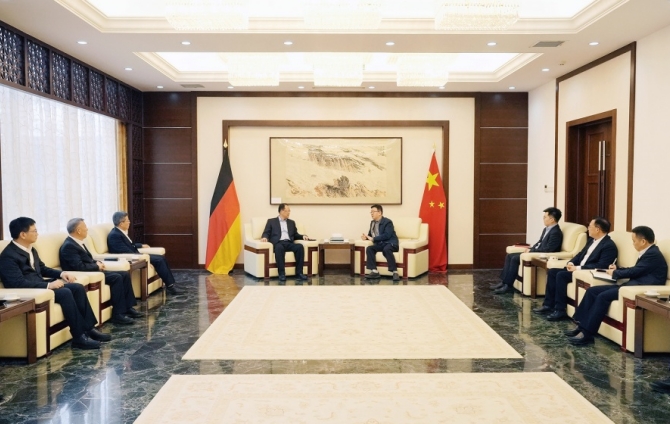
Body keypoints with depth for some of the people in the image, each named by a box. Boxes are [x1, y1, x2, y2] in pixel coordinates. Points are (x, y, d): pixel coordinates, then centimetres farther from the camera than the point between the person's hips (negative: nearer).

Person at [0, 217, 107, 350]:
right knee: (65, 293, -29)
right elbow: (19, 283, -25)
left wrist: (62, 273, 4)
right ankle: (79, 337, -24)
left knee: (78, 288, -8)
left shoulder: (31, 249, 11)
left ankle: (89, 328, -6)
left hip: (40, 284, 9)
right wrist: (48, 285, -27)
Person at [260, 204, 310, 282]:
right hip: (278, 243, -3)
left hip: (289, 243, 4)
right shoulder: (271, 221, 17)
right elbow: (266, 233, 9)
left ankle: (299, 273, -27)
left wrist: (303, 236, 4)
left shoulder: (291, 222, 27)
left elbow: (295, 235, 25)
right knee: (279, 247, -40)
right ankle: (282, 274, -36)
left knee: (300, 246, -29)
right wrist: (265, 237, -15)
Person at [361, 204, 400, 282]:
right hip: (380, 244, 7)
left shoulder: (387, 222, -8)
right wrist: (366, 237, -1)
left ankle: (395, 272, -35)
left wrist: (373, 239, -22)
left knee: (386, 249, -39)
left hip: (390, 243, -7)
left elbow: (387, 235, -21)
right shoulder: (372, 222, 16)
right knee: (369, 248, -22)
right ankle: (374, 272, -27)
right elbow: (370, 235, 25)